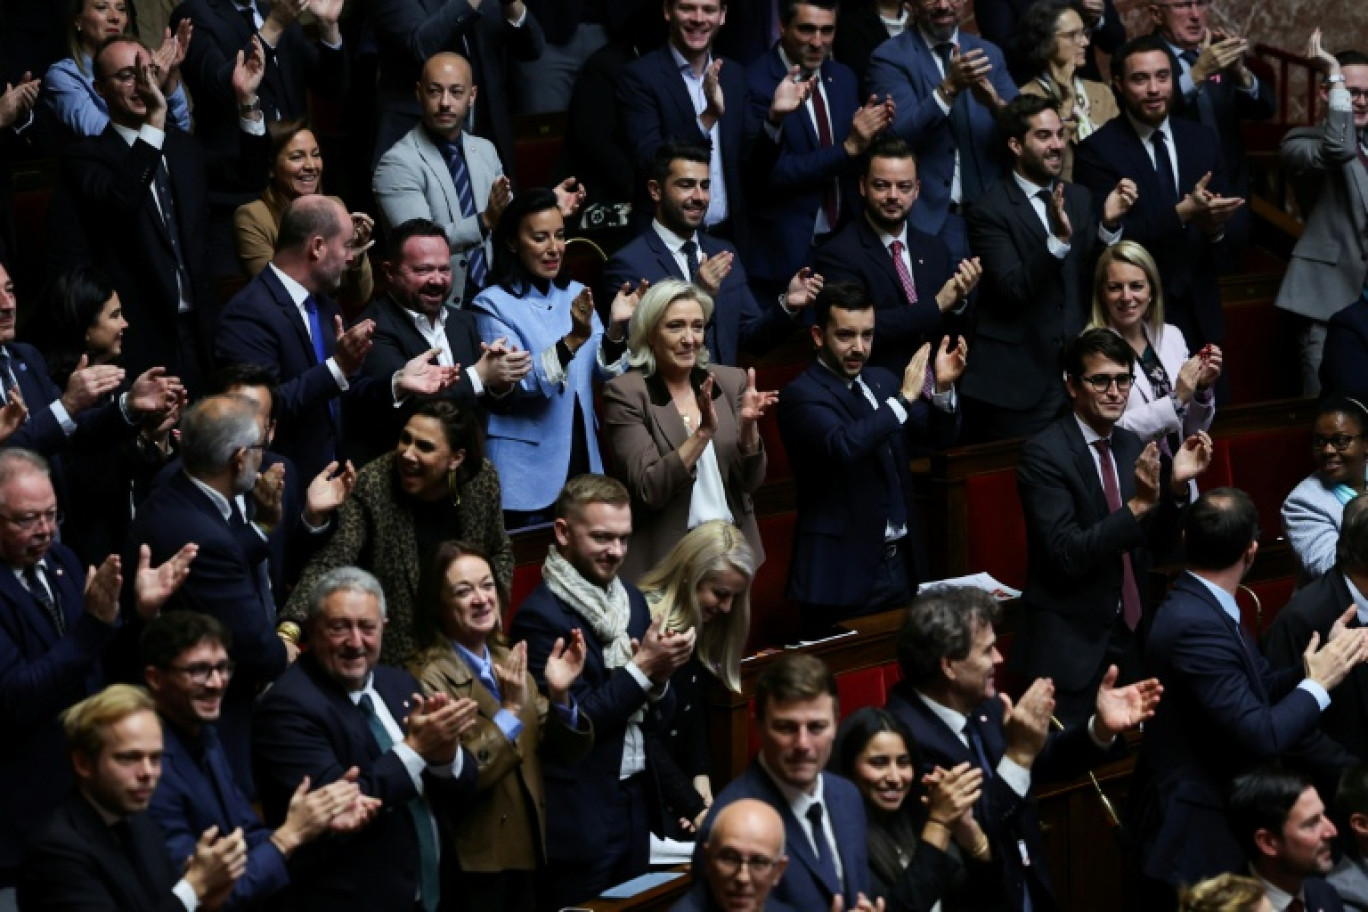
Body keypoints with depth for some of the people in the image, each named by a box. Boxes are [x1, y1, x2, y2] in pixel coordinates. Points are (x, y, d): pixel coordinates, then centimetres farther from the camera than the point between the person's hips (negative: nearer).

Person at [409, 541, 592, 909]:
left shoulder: (509, 662, 8)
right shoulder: (429, 678, -14)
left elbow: (567, 752, 6)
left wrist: (560, 695, -10)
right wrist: (510, 709, -22)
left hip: (525, 854, 7)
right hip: (472, 868, -7)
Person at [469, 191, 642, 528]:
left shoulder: (577, 295, 8)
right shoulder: (493, 304, -7)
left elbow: (605, 372, 1)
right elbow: (518, 384, -18)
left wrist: (616, 328, -18)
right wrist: (573, 339, -30)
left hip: (581, 461, 5)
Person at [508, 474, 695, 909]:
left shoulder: (631, 599, 7)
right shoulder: (541, 616, -14)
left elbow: (658, 713, 11)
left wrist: (659, 678, -11)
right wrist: (642, 668, -18)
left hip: (636, 803, 7)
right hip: (581, 819, -7)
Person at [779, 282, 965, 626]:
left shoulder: (881, 381, 11)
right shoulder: (801, 396, -12)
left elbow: (939, 436, 10)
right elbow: (843, 445, -30)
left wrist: (943, 387, -8)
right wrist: (903, 398, -26)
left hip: (901, 560, 7)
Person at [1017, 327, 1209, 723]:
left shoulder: (1132, 446, 7)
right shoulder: (1044, 453, -13)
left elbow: (1155, 546, 10)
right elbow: (1066, 554, -21)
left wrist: (1176, 486, -6)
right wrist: (1138, 506, -28)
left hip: (1130, 635, 6)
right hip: (1071, 646, -6)